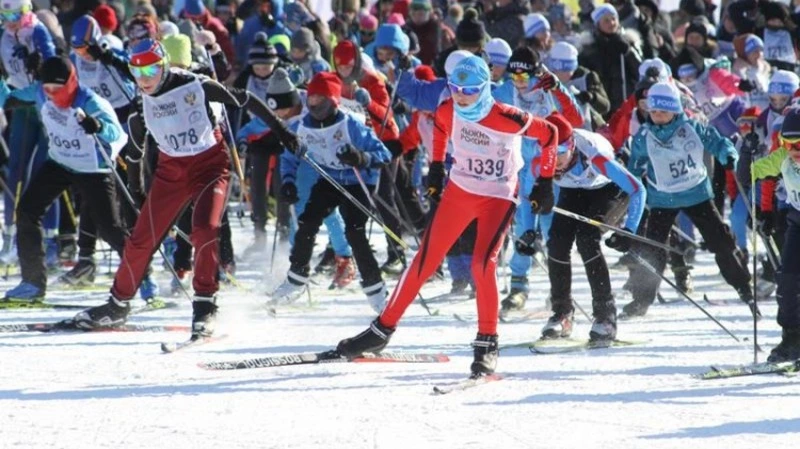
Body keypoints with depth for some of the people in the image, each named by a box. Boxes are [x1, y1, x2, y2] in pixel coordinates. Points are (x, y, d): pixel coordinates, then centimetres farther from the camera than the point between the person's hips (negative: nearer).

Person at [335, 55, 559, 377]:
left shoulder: (506, 119, -25)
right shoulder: (448, 111, -11)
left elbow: (549, 134, -11)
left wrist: (545, 183, -6)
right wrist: (436, 167, 16)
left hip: (498, 197, -4)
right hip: (458, 191, 4)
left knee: (482, 264, -21)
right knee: (425, 260, 4)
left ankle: (487, 343, -6)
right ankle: (382, 329, 14)